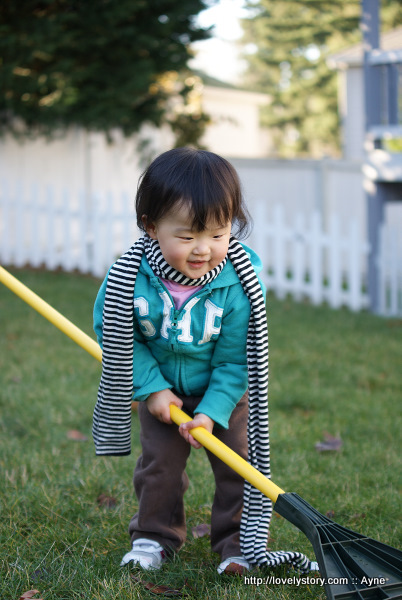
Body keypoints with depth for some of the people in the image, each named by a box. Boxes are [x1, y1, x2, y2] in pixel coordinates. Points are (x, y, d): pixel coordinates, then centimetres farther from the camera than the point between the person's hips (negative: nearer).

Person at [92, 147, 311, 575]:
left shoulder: (236, 286, -30)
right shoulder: (130, 278, -29)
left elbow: (233, 360, -20)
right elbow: (113, 334, -14)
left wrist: (212, 412, -25)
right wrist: (151, 388, -16)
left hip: (222, 392, -1)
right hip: (163, 390, 1)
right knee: (159, 461, 8)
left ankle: (237, 543, 17)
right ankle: (155, 536, 28)